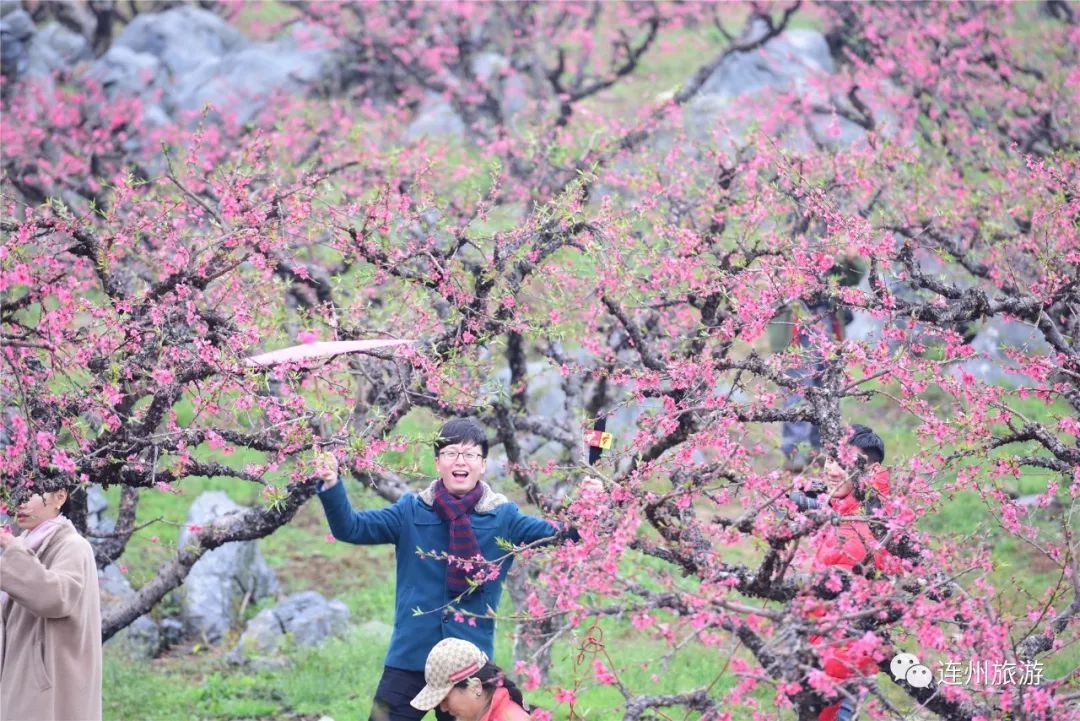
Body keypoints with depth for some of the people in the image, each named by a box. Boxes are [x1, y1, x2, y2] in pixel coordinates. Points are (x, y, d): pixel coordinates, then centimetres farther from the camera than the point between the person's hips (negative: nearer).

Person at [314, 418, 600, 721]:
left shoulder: (503, 517, 1)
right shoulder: (411, 511, 2)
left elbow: (559, 534, -4)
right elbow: (351, 527, -1)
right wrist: (331, 488, -18)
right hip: (409, 658, 0)